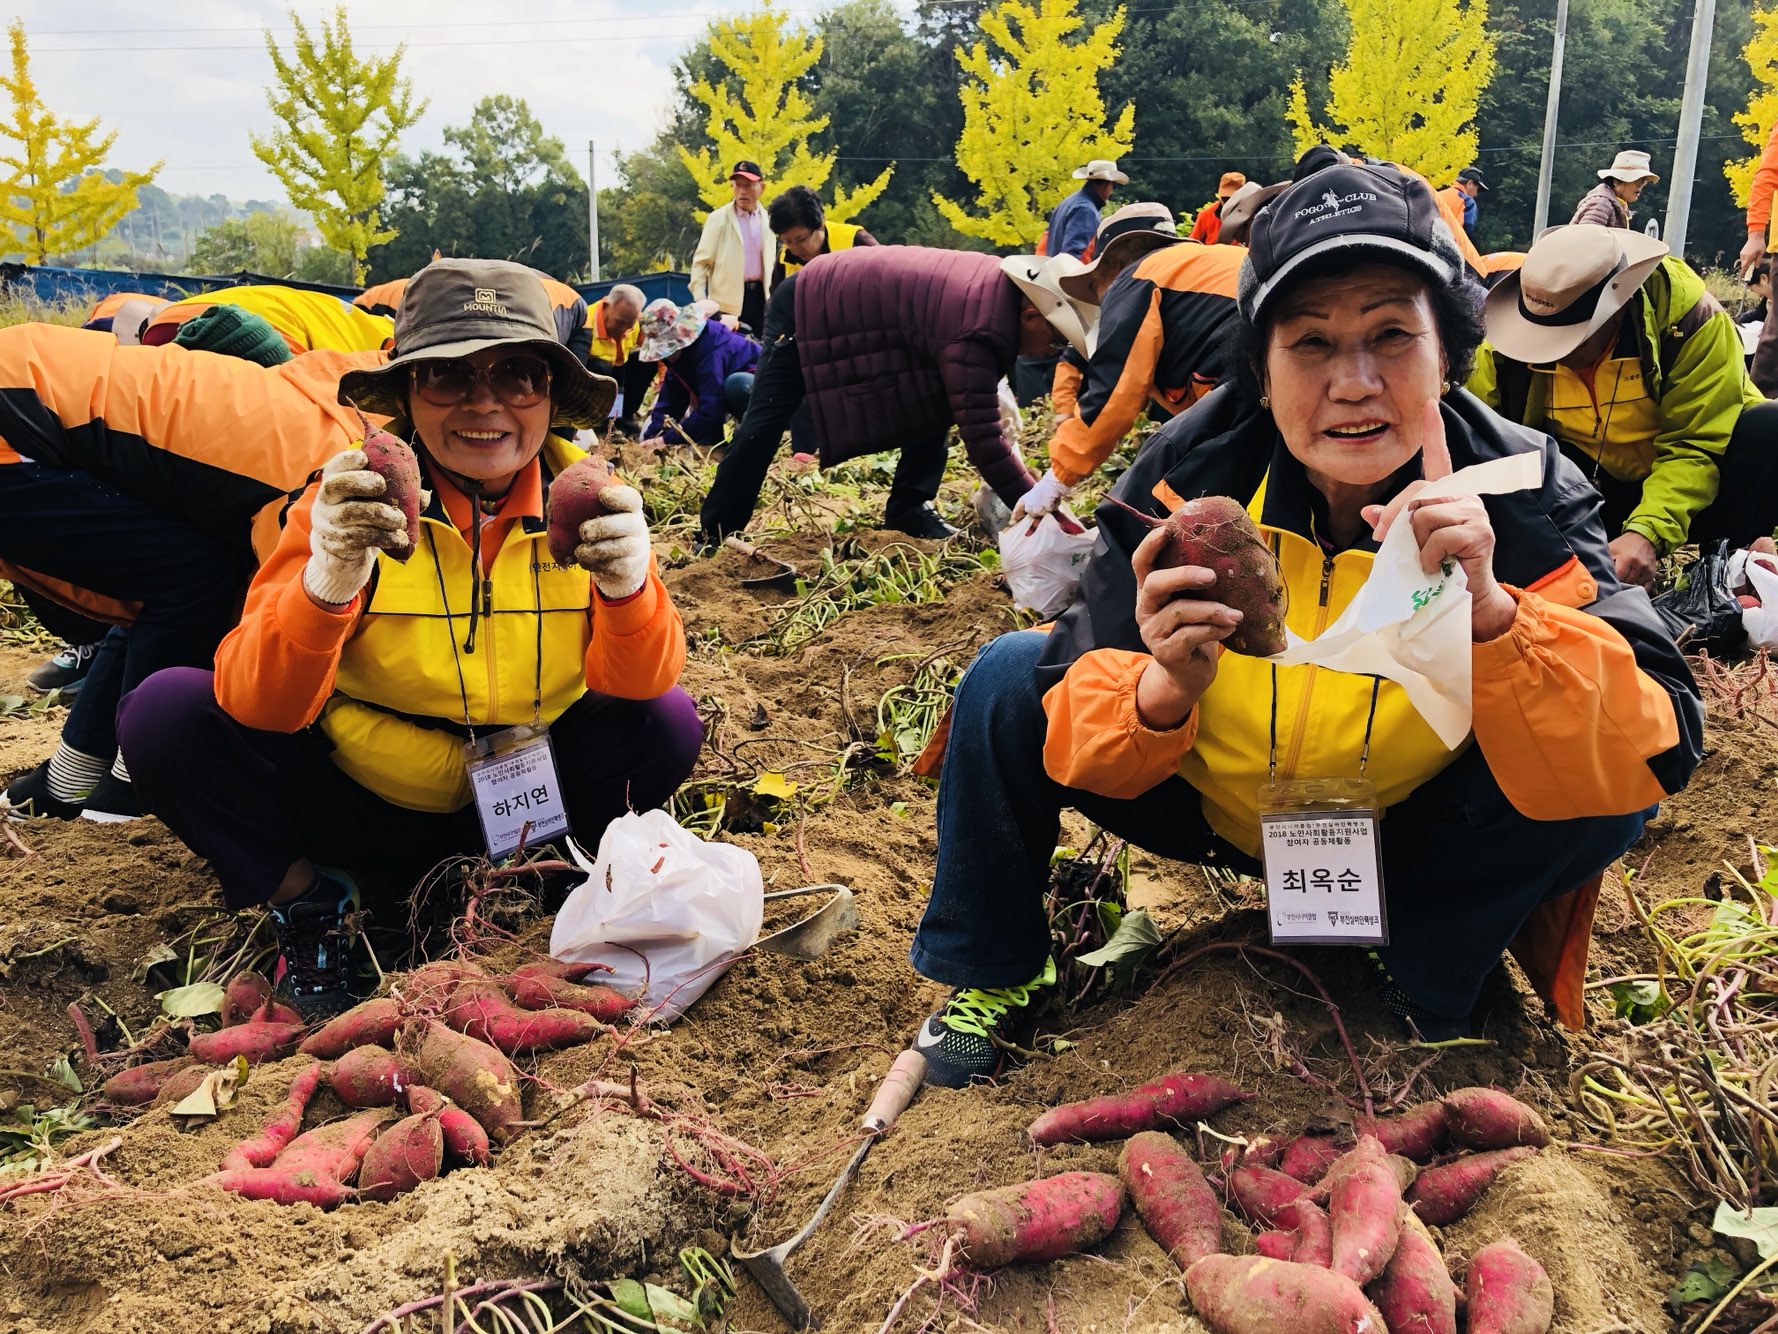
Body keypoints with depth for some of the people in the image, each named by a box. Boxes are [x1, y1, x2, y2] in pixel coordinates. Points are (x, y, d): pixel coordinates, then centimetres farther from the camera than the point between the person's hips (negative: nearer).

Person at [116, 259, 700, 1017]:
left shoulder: (581, 495, -10)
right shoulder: (354, 499, -16)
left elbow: (637, 684, -17)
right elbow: (260, 710, -24)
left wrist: (626, 587, -40)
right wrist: (326, 586, -44)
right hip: (357, 802, -1)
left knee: (668, 723, -21)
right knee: (167, 712, -21)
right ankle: (302, 895, 2)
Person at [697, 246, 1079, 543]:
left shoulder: (1001, 280, -9)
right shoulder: (977, 335, -37)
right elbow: (981, 439, -38)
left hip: (855, 300, 9)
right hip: (809, 307, -9)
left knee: (939, 401, 2)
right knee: (766, 421, -5)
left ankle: (910, 506, 8)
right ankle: (716, 533, 6)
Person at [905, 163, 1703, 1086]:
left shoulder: (1523, 497, -23)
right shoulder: (1185, 477, -23)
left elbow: (1650, 757, -32)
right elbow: (1078, 740, -20)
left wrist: (1488, 615, -49)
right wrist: (1165, 689, -44)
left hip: (1410, 842, 0)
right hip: (1197, 800, 1)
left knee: (1611, 784, -25)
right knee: (1008, 677, -19)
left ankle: (1422, 1001, 0)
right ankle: (992, 974, 5)